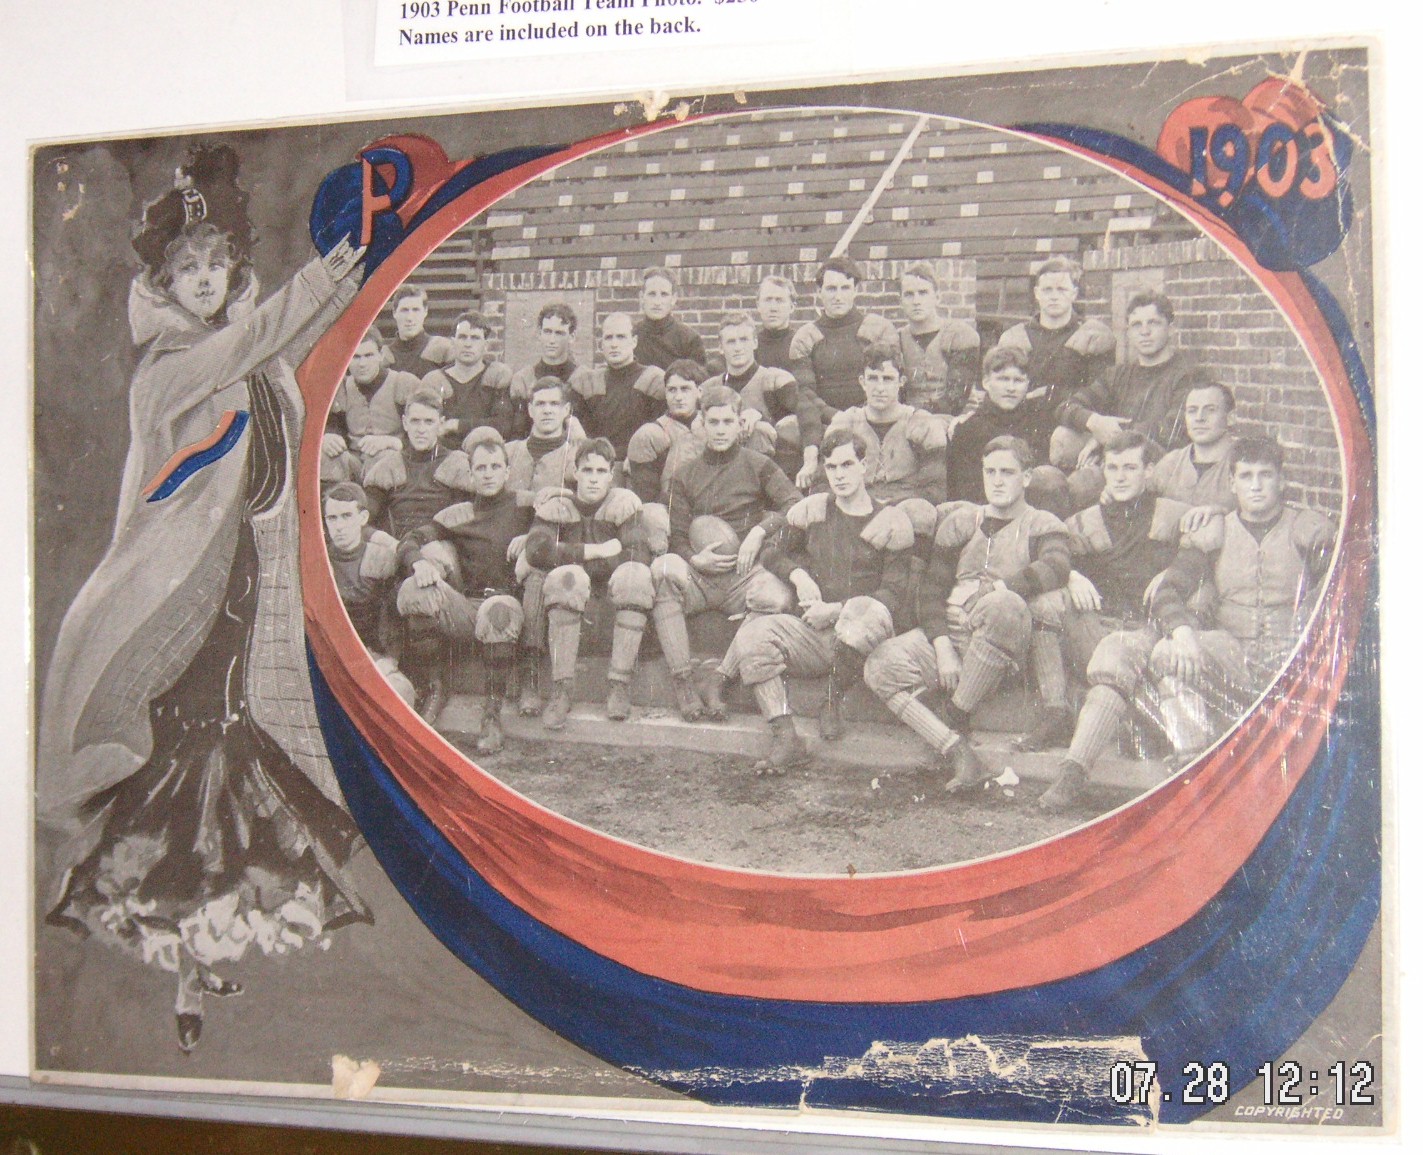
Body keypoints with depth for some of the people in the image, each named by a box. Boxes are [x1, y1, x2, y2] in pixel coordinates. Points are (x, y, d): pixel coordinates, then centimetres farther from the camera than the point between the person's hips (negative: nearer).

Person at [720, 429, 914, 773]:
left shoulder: (892, 522, 2)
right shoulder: (811, 509, 13)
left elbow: (895, 595, -4)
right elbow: (776, 554, 25)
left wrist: (836, 610, -13)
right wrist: (798, 575, 2)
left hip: (860, 639, -3)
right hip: (813, 631, 3)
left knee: (865, 611, -40)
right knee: (753, 635, -26)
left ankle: (833, 701, -17)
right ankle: (786, 738, -31)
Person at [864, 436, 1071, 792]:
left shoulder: (1041, 526, 15)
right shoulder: (960, 521, 21)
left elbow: (1056, 567, -10)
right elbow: (932, 588, 11)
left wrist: (992, 589, -15)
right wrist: (943, 649, -5)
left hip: (1007, 642, -3)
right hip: (951, 632, 3)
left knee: (1005, 605, -38)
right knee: (881, 666, -24)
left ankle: (957, 719, -24)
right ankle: (956, 751, -36)